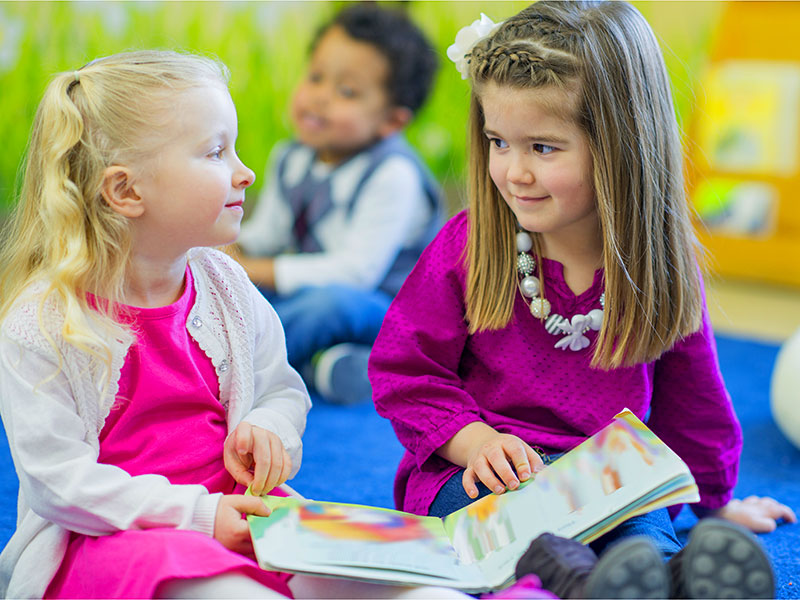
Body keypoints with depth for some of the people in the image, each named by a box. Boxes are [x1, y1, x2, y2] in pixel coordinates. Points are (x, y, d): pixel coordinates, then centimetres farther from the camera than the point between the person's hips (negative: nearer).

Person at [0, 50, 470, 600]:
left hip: (234, 512, 6)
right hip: (104, 537, -5)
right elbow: (58, 481, -15)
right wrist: (197, 515, -20)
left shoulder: (224, 285, 6)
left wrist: (268, 430, -6)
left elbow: (281, 388, 19)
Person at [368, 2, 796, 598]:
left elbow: (690, 395, 18)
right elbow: (403, 368, 4)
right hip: (478, 473, 0)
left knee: (644, 528, -33)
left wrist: (714, 498, 30)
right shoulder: (467, 247, -1)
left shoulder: (661, 267, 2)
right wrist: (474, 440, -13)